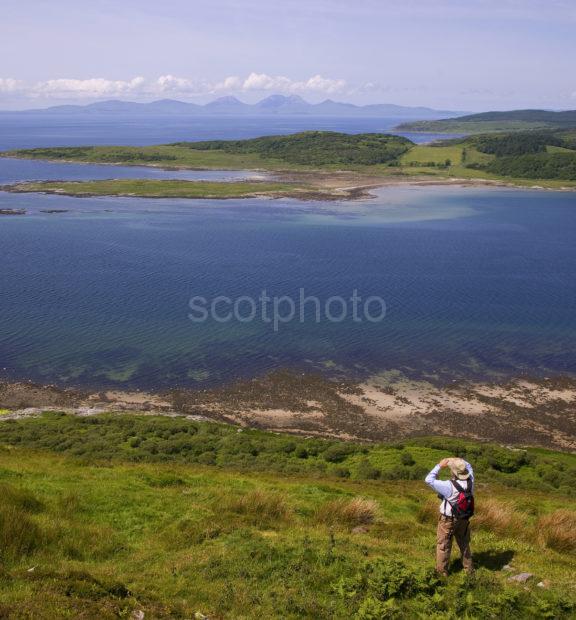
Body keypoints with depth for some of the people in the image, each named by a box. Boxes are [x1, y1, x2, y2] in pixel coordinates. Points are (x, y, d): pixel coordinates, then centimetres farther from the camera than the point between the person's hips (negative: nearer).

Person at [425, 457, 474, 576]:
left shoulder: (449, 486, -32)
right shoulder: (470, 482, -16)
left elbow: (429, 480, -27)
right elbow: (469, 467, 5)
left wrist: (440, 465, -21)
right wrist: (458, 461, -8)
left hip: (448, 520, -5)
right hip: (464, 519, 5)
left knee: (443, 545, 12)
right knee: (464, 544, 23)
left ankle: (442, 571, 21)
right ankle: (469, 568, 36)